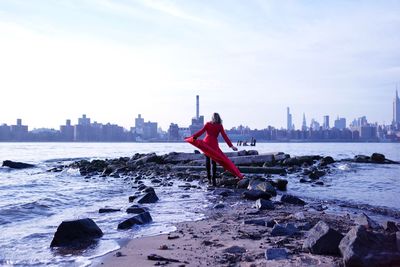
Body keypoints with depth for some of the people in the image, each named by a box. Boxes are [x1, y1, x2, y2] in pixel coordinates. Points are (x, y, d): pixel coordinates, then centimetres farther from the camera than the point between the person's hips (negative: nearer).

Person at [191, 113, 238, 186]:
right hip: (214, 144, -1)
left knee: (207, 160, 10)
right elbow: (225, 136, 0)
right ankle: (213, 179, -4)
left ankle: (209, 178, 10)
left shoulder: (208, 124, 4)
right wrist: (231, 145, 0)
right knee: (213, 161, 3)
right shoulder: (220, 126, 3)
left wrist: (193, 136, -1)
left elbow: (201, 131, -4)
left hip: (206, 143, 1)